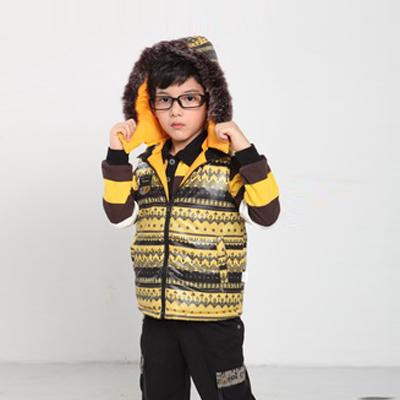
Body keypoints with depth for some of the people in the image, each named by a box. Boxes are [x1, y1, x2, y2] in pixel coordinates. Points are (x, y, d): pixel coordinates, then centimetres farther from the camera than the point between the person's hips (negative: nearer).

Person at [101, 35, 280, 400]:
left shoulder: (228, 162, -7)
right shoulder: (148, 165, 8)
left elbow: (265, 214, -14)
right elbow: (120, 213, 8)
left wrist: (247, 152, -22)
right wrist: (117, 157, -1)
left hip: (214, 318, -5)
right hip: (156, 318, 5)